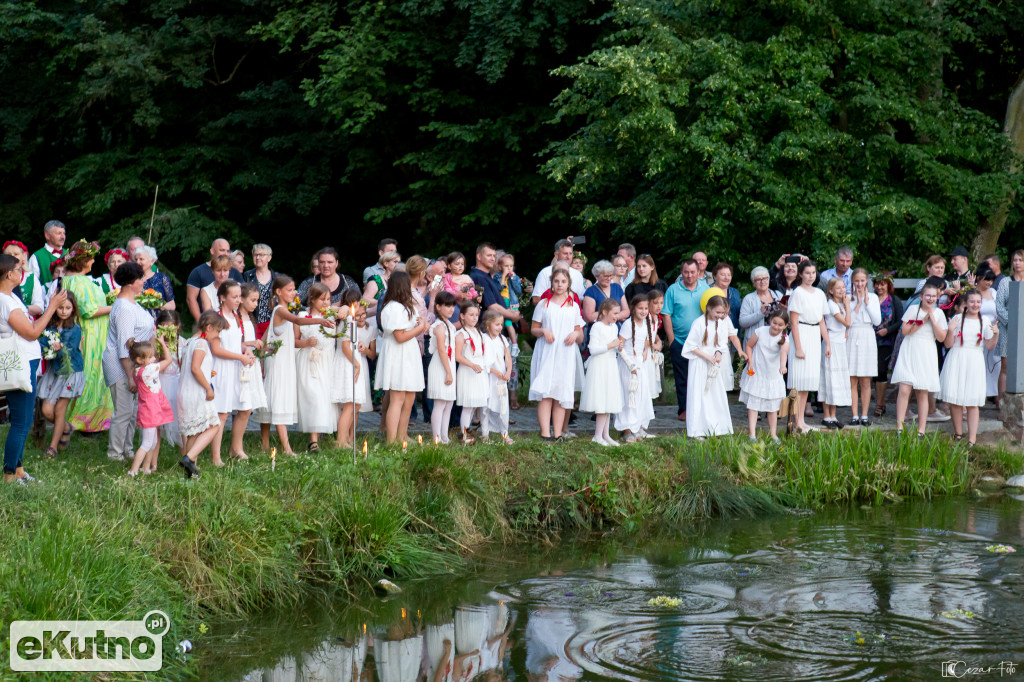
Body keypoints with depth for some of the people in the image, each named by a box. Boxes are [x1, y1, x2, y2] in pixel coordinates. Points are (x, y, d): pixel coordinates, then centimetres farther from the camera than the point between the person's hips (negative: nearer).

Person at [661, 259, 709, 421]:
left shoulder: (705, 288, 7)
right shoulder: (673, 290, -1)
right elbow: (666, 315, -2)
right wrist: (671, 340, -7)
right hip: (680, 342, -2)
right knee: (682, 378, 3)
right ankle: (684, 410, 9)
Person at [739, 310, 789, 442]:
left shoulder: (784, 340, -11)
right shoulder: (760, 332, -8)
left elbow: (784, 352, -32)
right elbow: (749, 346, 4)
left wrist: (783, 366, -51)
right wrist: (750, 362, -8)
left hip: (773, 376, 1)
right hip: (756, 374, 0)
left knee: (773, 406, 10)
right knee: (753, 404, -2)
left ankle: (773, 434, 21)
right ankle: (752, 433, -2)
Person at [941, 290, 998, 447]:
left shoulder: (985, 322, 7)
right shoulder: (957, 319, 3)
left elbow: (989, 346, 8)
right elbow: (948, 344, 1)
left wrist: (996, 334, -9)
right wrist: (950, 330, -15)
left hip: (975, 363, 0)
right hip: (956, 361, 0)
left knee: (972, 402, -4)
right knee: (954, 400, -1)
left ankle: (972, 437, -4)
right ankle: (958, 433, 13)